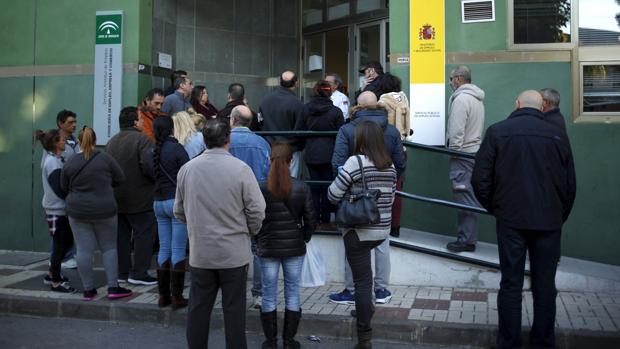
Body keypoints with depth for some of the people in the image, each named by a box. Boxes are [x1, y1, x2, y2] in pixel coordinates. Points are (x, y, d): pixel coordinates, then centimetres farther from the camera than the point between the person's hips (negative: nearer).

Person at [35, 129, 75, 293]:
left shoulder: (55, 160, 11)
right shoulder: (53, 162, -17)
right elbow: (60, 189, -21)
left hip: (61, 209, 9)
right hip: (56, 210, -9)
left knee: (67, 242, 17)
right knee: (60, 245, 1)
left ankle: (51, 274, 30)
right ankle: (56, 282, 14)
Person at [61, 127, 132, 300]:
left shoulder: (70, 163, -3)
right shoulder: (105, 159, -8)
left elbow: (64, 187, 7)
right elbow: (120, 179, 1)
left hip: (78, 211, 1)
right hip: (104, 211, -1)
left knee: (84, 250, 6)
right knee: (109, 248, 9)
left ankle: (88, 290, 11)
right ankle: (113, 287, 6)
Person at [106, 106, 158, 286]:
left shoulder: (111, 142, 11)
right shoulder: (142, 140, -14)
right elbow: (148, 166, -24)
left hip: (116, 197, 7)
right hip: (139, 199, -7)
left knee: (121, 234, 13)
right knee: (144, 233, 1)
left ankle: (122, 271, 19)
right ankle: (139, 273, 0)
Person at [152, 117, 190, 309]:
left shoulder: (154, 151, 6)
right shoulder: (176, 148, -11)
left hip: (158, 202, 6)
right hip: (177, 201, -6)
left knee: (164, 249, 11)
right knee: (178, 250, -2)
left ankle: (163, 295, 15)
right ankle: (177, 297, 0)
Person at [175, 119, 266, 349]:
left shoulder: (187, 169, -1)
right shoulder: (240, 169, -12)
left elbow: (179, 211, 9)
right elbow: (257, 211, -10)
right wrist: (249, 232, 9)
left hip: (199, 252, 3)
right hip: (234, 252, -3)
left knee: (198, 307, 13)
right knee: (234, 308, 8)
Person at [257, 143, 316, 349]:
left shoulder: (260, 188, -9)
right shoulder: (301, 188, -7)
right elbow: (310, 220, -4)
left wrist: (259, 241, 10)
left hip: (267, 249, 0)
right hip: (295, 248, 1)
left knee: (269, 295, 10)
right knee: (292, 293, 11)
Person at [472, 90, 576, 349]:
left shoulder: (497, 132, -3)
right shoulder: (558, 135, 2)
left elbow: (480, 179, -5)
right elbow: (570, 185, 6)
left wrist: (494, 208, 11)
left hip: (511, 219, -1)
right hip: (549, 221, 1)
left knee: (511, 284, 7)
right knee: (545, 286, 12)